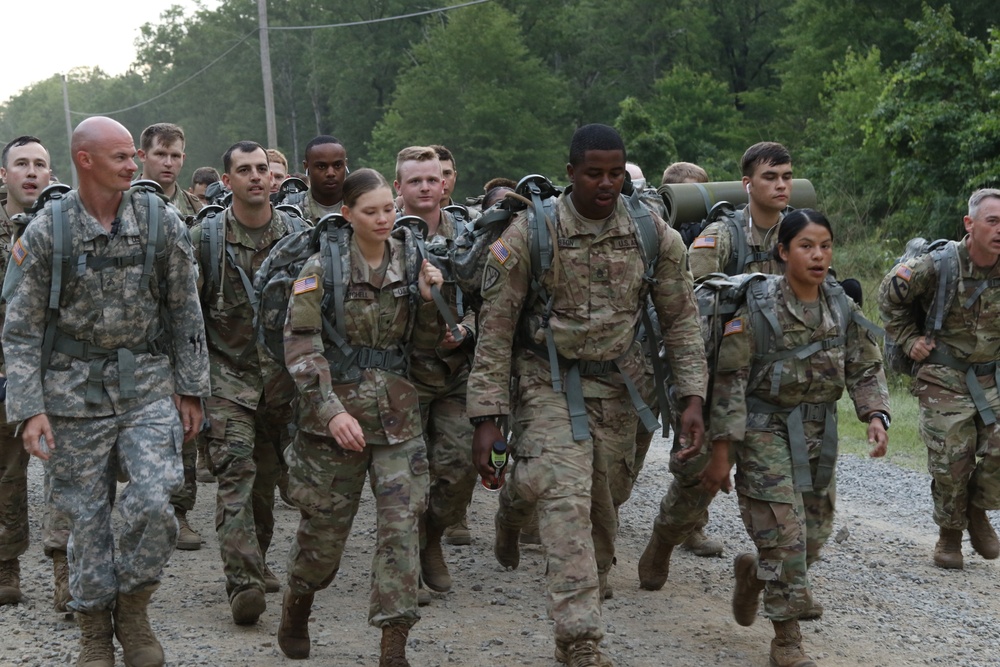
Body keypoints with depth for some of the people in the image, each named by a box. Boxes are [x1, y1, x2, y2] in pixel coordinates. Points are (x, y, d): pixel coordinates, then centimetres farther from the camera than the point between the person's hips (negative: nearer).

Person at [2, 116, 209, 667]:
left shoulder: (161, 222, -1)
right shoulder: (45, 232, -5)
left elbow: (185, 312, 6)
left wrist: (191, 388, 5)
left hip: (149, 387, 1)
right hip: (75, 394, -1)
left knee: (153, 504, -14)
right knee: (86, 518, 6)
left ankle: (133, 611, 12)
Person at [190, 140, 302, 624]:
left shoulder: (297, 234, 4)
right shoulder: (206, 237, -3)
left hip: (282, 374, 3)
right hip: (228, 372, -3)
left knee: (267, 476, 12)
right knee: (236, 473, -13)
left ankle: (257, 559, 31)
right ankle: (242, 581, -17)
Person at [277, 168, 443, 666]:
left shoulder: (410, 261, 6)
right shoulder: (323, 268, -6)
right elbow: (300, 347, -12)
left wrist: (428, 298, -7)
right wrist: (332, 410, -23)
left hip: (397, 415, 3)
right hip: (334, 412, -3)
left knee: (401, 527, -6)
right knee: (324, 528, 9)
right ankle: (295, 611, 38)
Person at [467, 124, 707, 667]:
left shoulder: (654, 234, -3)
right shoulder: (529, 234, -12)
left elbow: (681, 317, 4)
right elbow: (495, 330, -9)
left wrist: (692, 396, -5)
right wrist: (486, 417, -13)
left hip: (618, 385, 4)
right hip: (549, 382, -3)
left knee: (598, 497, 11)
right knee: (567, 501, -16)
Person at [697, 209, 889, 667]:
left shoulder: (842, 308, 2)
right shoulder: (758, 308, -13)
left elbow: (866, 369, 8)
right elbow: (729, 382, -12)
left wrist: (875, 415, -11)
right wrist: (720, 453, -14)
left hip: (819, 435, 6)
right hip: (766, 432, -5)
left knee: (814, 537, 10)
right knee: (785, 536, -8)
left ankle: (754, 571, 41)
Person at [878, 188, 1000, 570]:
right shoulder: (937, 266, -16)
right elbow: (889, 294, 1)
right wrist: (908, 340, 0)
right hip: (944, 380, -3)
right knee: (951, 461, -3)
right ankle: (949, 534, 19)